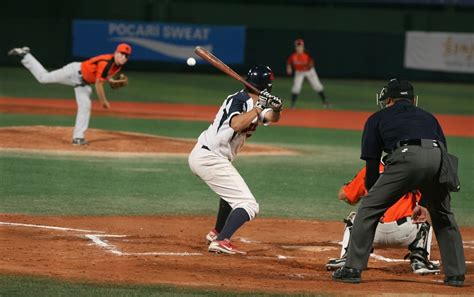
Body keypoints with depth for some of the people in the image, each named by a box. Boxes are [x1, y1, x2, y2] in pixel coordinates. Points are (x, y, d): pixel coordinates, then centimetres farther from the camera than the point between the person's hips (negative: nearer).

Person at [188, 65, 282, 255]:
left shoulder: (254, 104, 10)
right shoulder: (238, 100, -15)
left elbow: (273, 118, 9)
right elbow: (236, 124, -32)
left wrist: (276, 108, -11)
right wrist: (258, 108, -27)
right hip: (210, 158, -10)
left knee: (231, 192, 36)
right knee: (249, 205, -14)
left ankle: (217, 233, 45)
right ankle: (220, 242, -27)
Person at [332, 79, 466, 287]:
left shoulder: (377, 118, 28)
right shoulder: (429, 117, 37)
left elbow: (372, 162, 22)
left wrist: (372, 193, 33)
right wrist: (423, 201, 37)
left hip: (405, 157, -4)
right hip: (437, 158, 4)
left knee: (368, 209, 10)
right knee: (443, 215, 25)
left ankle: (352, 268, 5)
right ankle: (455, 274, 23)